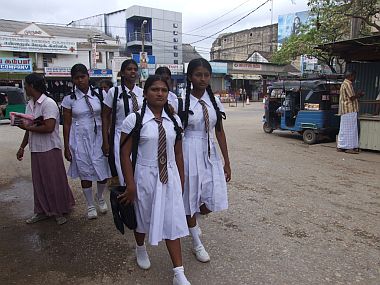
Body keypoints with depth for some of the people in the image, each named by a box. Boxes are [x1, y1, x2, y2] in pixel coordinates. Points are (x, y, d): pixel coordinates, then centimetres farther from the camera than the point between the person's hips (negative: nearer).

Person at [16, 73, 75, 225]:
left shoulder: (48, 103, -14)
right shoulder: (30, 105, 11)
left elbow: (49, 127, -24)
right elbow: (30, 128, 17)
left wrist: (27, 127, -13)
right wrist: (22, 147, 18)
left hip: (50, 149, -8)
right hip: (35, 149, 8)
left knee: (55, 181, 3)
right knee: (39, 182, 14)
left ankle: (60, 211, 18)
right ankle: (42, 211, 27)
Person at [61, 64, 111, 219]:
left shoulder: (98, 95, 1)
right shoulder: (69, 99, 0)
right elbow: (66, 124, 2)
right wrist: (66, 147, 1)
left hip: (98, 137, 1)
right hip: (80, 139, 0)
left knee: (103, 172, 2)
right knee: (85, 174, 8)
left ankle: (100, 197, 33)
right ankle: (90, 205, 29)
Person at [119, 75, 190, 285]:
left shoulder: (174, 120, 1)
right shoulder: (134, 119, -11)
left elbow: (178, 153, 7)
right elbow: (125, 154, -9)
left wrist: (181, 180, 9)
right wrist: (130, 185, -11)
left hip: (169, 176, 3)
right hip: (145, 176, -2)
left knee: (173, 222, 3)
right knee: (142, 217, 19)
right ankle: (140, 248, 51)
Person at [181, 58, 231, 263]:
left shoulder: (214, 101, 4)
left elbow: (219, 132, 7)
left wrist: (226, 162, 6)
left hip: (210, 153, 4)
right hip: (189, 153, -4)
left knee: (213, 201, 3)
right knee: (191, 197, 8)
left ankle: (191, 219, 39)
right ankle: (197, 244, 29)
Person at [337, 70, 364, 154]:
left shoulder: (345, 84, 20)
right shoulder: (347, 84, -12)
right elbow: (352, 97, -17)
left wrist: (357, 95, 15)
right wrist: (359, 95, 0)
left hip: (346, 110, 10)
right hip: (349, 110, -10)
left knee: (344, 128, 11)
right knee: (350, 128, -7)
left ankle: (341, 146, 13)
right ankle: (349, 147, -3)